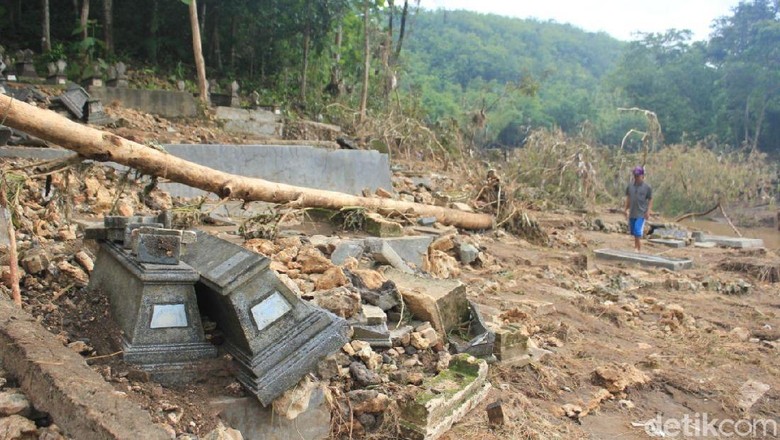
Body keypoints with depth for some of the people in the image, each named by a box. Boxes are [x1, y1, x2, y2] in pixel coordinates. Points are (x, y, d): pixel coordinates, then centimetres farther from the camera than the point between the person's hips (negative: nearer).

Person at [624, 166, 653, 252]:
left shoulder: (647, 187, -1)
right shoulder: (630, 186, 8)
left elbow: (650, 200, 1)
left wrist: (648, 211, -8)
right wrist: (626, 210, 12)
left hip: (641, 214, -4)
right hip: (632, 213, 4)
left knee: (637, 232, -14)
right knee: (633, 232, 12)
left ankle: (639, 249, -6)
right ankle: (636, 246, 30)